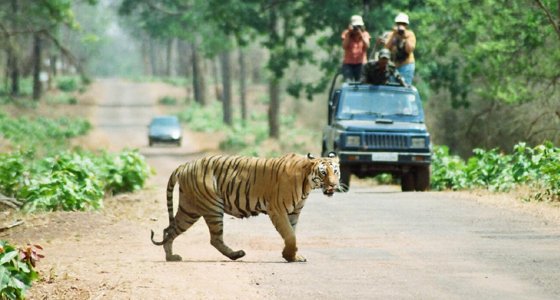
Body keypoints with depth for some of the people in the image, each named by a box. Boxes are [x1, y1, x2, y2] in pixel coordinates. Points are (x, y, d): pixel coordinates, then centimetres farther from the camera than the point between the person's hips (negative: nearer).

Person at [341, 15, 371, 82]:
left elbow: (367, 46, -10)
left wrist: (361, 34, -16)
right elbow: (344, 46, -10)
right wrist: (348, 34, -14)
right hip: (348, 64, 0)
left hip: (361, 63, 0)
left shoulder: (365, 34, 5)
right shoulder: (346, 33, 3)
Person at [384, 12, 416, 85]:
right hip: (392, 65, 4)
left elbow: (409, 49, -10)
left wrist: (405, 37, -13)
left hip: (406, 65, -4)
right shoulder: (391, 34, 10)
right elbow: (386, 48, -2)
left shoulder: (410, 34, 2)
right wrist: (393, 36, -9)